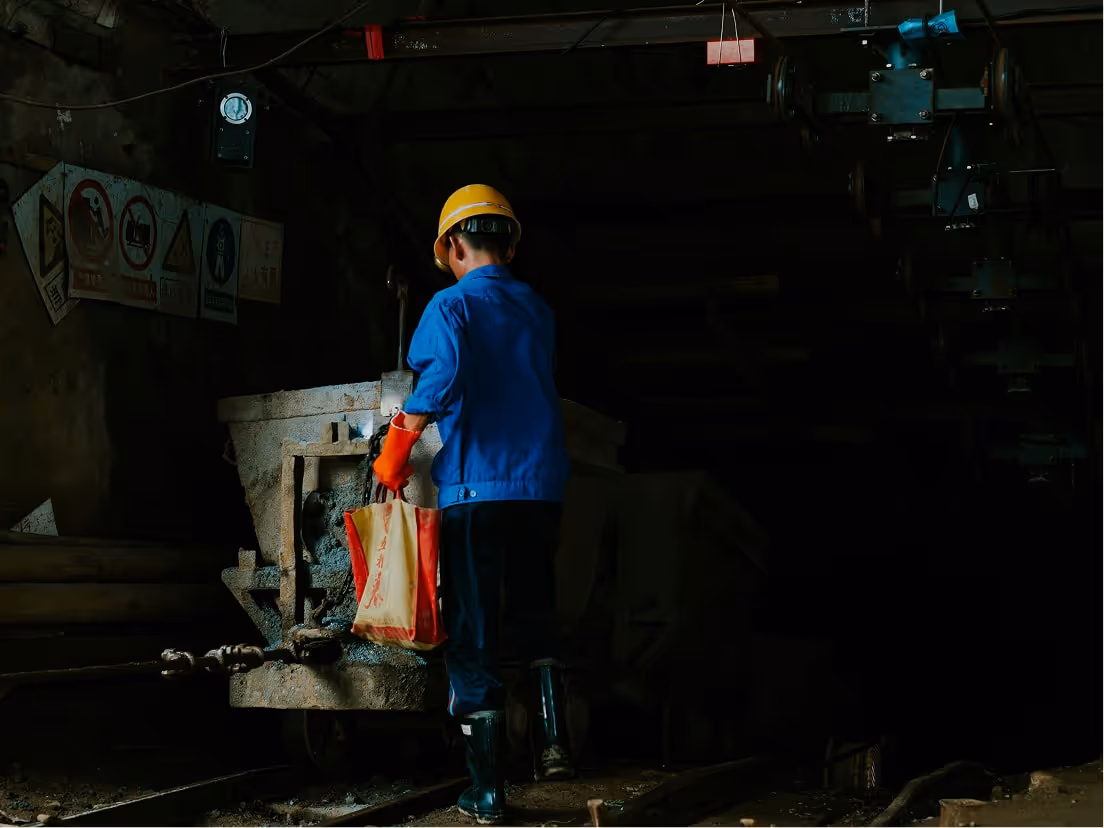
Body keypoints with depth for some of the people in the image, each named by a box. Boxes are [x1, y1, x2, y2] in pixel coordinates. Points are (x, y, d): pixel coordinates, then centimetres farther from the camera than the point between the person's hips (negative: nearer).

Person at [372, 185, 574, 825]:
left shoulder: (452, 305, -5)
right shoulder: (538, 310, 13)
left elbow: (445, 371, -23)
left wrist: (400, 441, -15)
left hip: (476, 486, -4)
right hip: (543, 484, 5)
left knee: (474, 635, 2)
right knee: (536, 614, 22)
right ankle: (556, 736, 2)